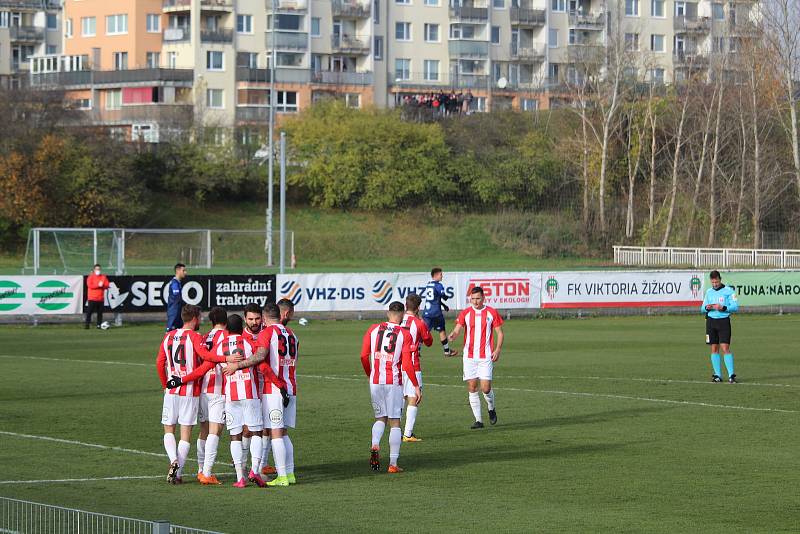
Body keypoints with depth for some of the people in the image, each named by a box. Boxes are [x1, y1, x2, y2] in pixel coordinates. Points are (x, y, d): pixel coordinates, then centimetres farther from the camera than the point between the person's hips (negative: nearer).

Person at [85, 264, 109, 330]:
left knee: (100, 312, 3)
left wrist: (102, 285, -15)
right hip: (92, 298, -3)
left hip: (101, 298, 3)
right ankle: (87, 324, -6)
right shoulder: (91, 277, 0)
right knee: (89, 311, -7)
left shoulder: (103, 277, 11)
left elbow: (107, 286, 5)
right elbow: (89, 285, -14)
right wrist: (98, 285, -18)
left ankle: (99, 324, 7)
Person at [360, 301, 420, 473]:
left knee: (380, 418, 17)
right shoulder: (404, 334, -5)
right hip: (394, 382, -3)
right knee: (395, 422, 4)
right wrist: (416, 386, -3)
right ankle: (393, 464, 2)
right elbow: (407, 364, -10)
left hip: (375, 382, 3)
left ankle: (375, 445, -11)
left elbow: (364, 356, 3)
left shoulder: (373, 329, 4)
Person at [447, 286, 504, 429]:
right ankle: (478, 420, 7)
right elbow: (457, 329, -5)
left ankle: (491, 409, 23)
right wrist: (452, 335, -29)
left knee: (486, 388, -8)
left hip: (486, 357, -2)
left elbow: (499, 333, 6)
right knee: (472, 388, 0)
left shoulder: (492, 313, 2)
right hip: (469, 356, 2)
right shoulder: (465, 313, 4)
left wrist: (497, 350, -6)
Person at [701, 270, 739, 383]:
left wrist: (723, 308, -22)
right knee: (714, 348, 3)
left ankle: (731, 375, -10)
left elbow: (735, 307, -8)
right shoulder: (709, 292, 13)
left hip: (724, 320, -5)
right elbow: (702, 308, 16)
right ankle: (717, 375, 8)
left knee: (725, 348, -11)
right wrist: (706, 307, -7)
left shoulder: (728, 290, -2)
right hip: (711, 320, 5)